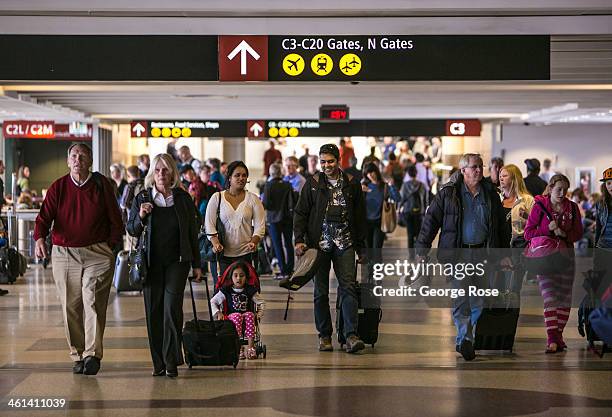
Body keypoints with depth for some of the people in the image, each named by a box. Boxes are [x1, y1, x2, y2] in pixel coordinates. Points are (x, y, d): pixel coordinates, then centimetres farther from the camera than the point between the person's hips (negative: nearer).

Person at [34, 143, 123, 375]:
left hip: (97, 254, -2)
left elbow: (116, 221, 8)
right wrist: (40, 239, -24)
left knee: (93, 301, -14)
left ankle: (93, 354, -16)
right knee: (71, 307, 4)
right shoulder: (58, 188, 5)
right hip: (64, 255, 2)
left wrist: (109, 247, 0)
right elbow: (44, 216, -5)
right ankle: (78, 355, 13)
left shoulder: (102, 185, 3)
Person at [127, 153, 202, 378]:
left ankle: (171, 361, -6)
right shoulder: (142, 198, 4)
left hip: (177, 261, -1)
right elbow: (131, 230, 8)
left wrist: (196, 264, 8)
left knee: (172, 308, -11)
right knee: (153, 311, 2)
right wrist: (141, 217, -13)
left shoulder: (183, 198, 4)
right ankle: (158, 362, 9)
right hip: (151, 262, 1)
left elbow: (193, 232, 9)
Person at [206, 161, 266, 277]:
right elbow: (209, 224, 5)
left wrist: (253, 242, -14)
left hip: (245, 253, 0)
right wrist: (215, 243, -11)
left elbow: (260, 225, 4)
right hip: (224, 253, 0)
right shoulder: (217, 198, 7)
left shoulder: (253, 199, 7)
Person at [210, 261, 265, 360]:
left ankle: (251, 347, -40)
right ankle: (239, 348, -39)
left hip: (248, 317, 1)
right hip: (231, 317, -1)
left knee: (249, 315, -34)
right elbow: (213, 302, 8)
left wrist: (259, 313, -5)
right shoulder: (226, 290, 7)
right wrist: (218, 313, -8)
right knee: (237, 316, -35)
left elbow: (261, 303, 13)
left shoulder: (250, 290, 9)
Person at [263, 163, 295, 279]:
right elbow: (294, 202, 0)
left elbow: (266, 204, -16)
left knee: (278, 245, 2)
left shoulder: (268, 185, -12)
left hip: (274, 218, -3)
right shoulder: (288, 185, -1)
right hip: (287, 218, 3)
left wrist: (261, 204, 5)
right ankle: (290, 270, 14)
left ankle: (283, 271, -1)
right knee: (288, 244, 13)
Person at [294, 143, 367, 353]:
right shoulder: (313, 183, 5)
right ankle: (324, 336, 12)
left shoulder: (351, 184, 8)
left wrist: (361, 248, 10)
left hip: (345, 243, 0)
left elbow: (360, 218, 12)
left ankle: (351, 336, -15)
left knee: (348, 287, -10)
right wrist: (299, 239, -7)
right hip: (320, 243, 0)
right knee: (321, 291, 4)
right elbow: (300, 213, 5)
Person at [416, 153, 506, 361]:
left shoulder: (491, 194, 10)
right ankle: (465, 338, -9)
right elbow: (431, 219, 0)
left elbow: (501, 226, 16)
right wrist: (422, 249, -6)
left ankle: (463, 340, 18)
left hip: (482, 252, 3)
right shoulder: (448, 193, 0)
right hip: (457, 253, -3)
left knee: (479, 300, 4)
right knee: (460, 298, -10)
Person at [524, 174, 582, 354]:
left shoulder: (572, 208, 7)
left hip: (566, 255, 4)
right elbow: (528, 233, -3)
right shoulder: (539, 207, -3)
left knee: (564, 297, 5)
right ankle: (552, 339, -19)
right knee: (549, 296, -13)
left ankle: (558, 335, 16)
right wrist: (548, 229, -17)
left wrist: (564, 234, -12)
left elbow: (578, 233, 8)